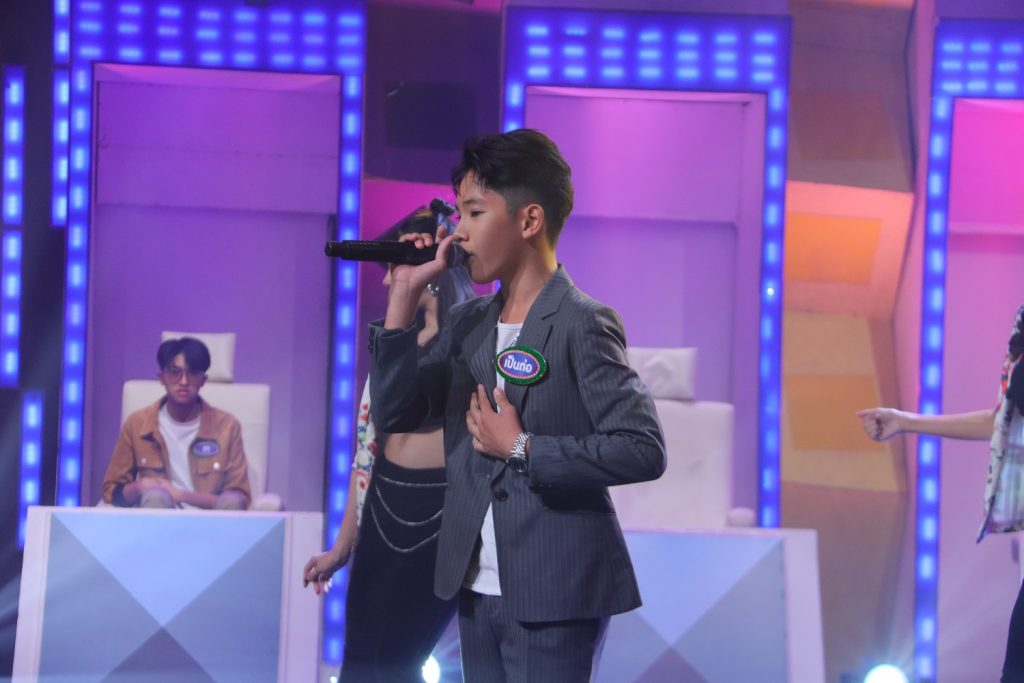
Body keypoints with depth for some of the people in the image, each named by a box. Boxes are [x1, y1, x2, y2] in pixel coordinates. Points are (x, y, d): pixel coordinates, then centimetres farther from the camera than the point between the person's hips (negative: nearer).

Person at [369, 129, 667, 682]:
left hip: (553, 596, -7)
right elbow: (393, 414, 6)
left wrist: (523, 449, -17)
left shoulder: (582, 324, -11)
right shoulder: (469, 323, 11)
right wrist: (405, 295, 0)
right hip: (477, 590, 7)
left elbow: (644, 450, -17)